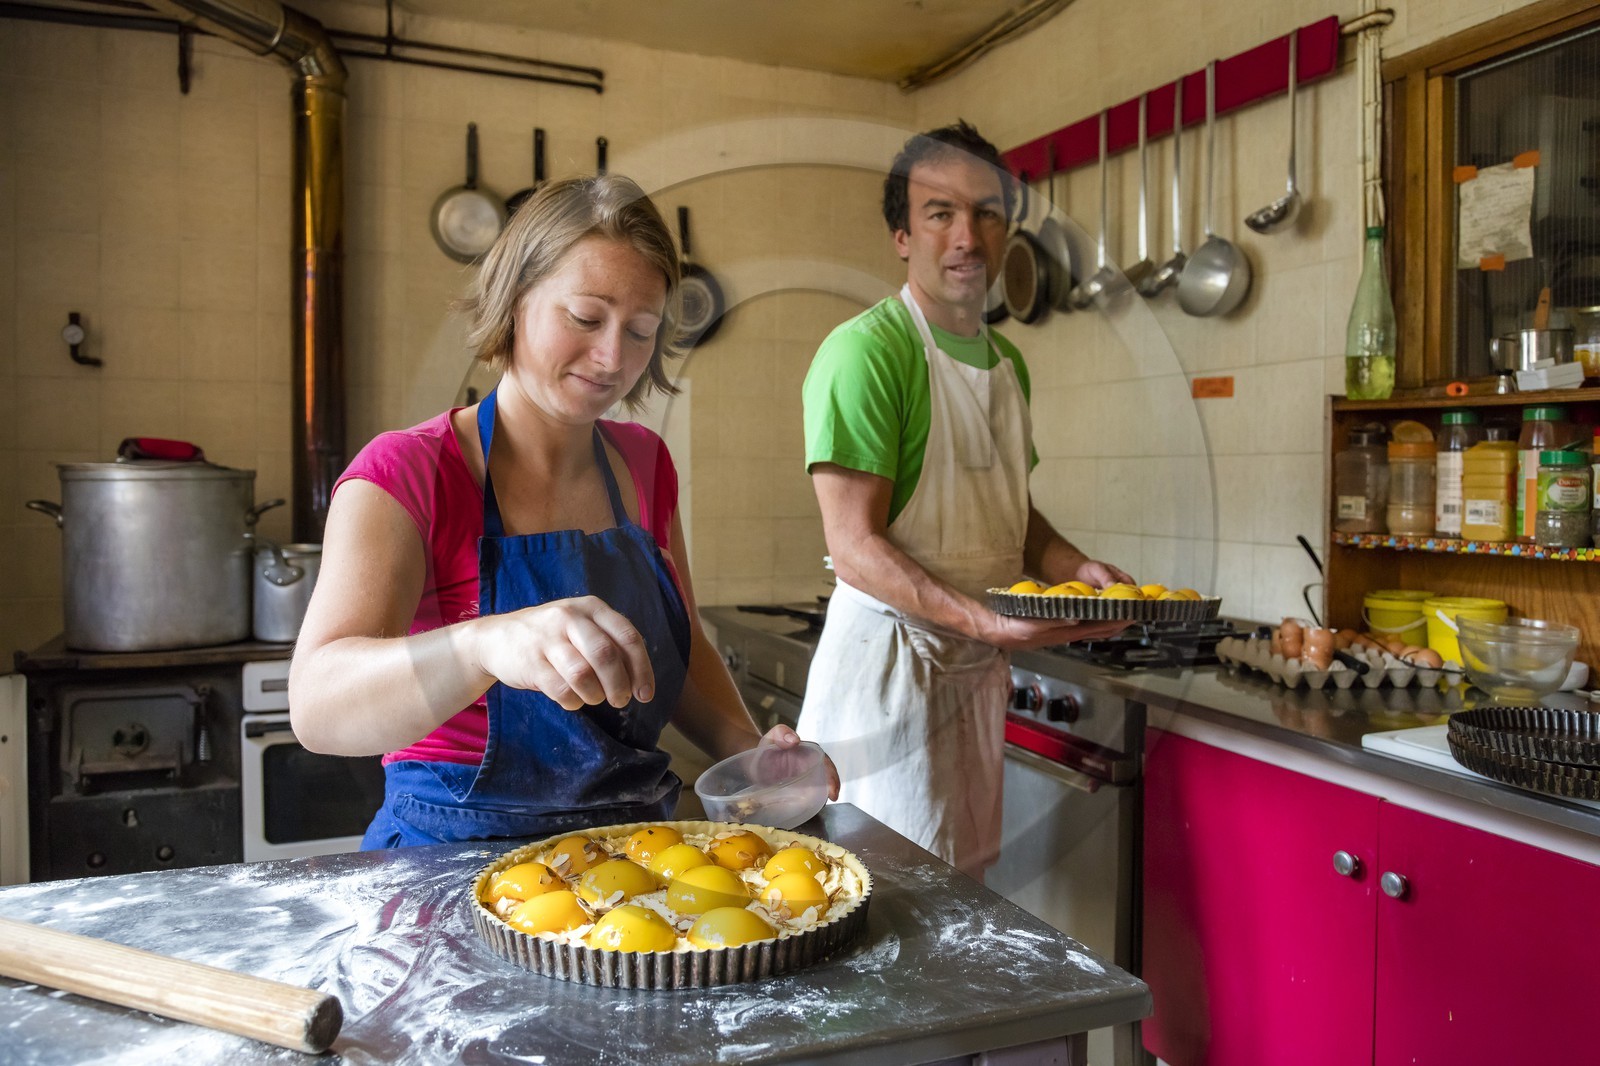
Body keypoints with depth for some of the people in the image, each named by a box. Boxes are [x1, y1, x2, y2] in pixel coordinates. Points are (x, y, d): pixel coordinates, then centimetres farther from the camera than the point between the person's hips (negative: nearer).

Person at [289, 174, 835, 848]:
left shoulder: (643, 462, 8)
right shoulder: (407, 472, -9)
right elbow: (316, 704, -24)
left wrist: (749, 749, -1)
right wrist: (486, 642, -44)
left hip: (632, 848, 7)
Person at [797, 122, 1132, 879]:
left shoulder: (1007, 361, 12)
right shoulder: (865, 349, -15)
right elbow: (855, 545, -20)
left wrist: (1074, 568, 1)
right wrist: (985, 619, -30)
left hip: (978, 668, 8)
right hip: (888, 658, -8)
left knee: (964, 881, 17)